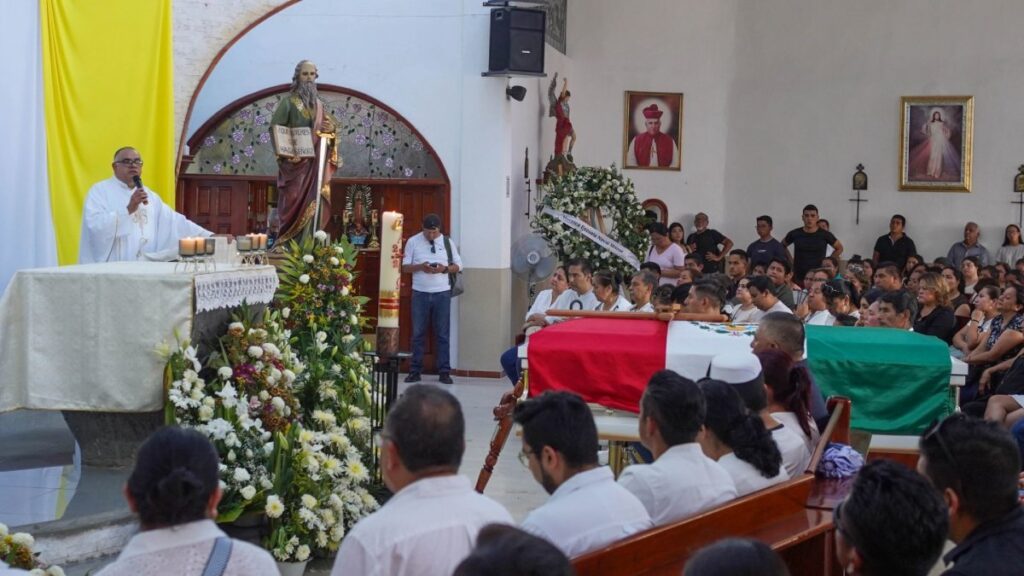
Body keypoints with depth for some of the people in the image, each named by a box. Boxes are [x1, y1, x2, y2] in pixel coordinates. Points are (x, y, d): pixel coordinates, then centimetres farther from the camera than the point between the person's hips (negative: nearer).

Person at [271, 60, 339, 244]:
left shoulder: (318, 103, 16)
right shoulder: (288, 101, -1)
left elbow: (331, 126, 21)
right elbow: (275, 127, -9)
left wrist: (331, 128, -4)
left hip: (316, 163, 5)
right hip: (295, 161, -5)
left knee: (314, 201, 1)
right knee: (295, 201, -9)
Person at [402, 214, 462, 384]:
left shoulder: (447, 242, 5)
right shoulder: (413, 241, 3)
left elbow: (457, 266, 8)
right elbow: (405, 267, 4)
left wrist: (445, 269, -12)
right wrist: (420, 267, -15)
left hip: (442, 293, 0)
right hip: (420, 293, 0)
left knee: (442, 334, 2)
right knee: (418, 333, 3)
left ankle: (444, 372, 6)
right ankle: (415, 371, 8)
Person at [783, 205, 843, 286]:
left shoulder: (824, 235, 1)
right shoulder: (795, 234, 4)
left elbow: (839, 248, 14)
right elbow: (782, 246, 21)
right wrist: (790, 260, 10)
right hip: (798, 277, 1)